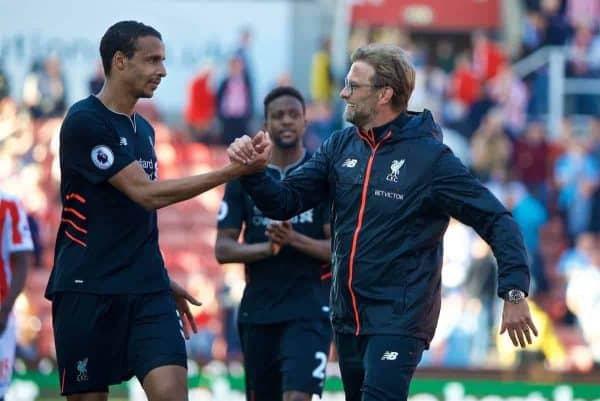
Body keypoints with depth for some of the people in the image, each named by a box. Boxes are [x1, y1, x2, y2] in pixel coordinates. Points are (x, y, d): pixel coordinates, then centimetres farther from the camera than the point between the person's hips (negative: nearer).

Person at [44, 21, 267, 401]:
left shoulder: (143, 129, 15)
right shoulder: (85, 122, -10)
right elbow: (146, 193, -16)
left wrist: (162, 280, 22)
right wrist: (229, 172, -17)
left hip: (147, 291, 6)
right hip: (88, 291, -6)